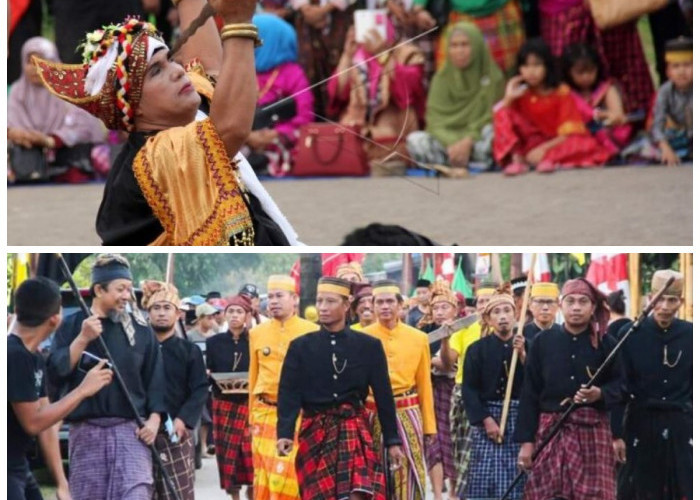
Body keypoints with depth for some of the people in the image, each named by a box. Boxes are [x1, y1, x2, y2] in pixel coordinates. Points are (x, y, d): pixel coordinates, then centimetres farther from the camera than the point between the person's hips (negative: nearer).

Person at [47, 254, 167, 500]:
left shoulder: (140, 328, 8)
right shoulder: (72, 325, 4)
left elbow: (155, 378, 10)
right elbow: (55, 374, -5)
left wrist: (154, 419, -2)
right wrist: (83, 339, -14)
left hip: (131, 428, 0)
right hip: (85, 429, 0)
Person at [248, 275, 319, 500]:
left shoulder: (312, 332, -2)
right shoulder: (257, 333, 8)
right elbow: (253, 377, 13)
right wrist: (252, 416, 13)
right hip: (265, 414, 3)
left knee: (286, 476, -10)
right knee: (263, 479, 5)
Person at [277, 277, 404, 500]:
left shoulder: (369, 346, 2)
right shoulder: (300, 347, 2)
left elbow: (383, 396, 4)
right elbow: (289, 394, -4)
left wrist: (392, 441, 4)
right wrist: (285, 434, -19)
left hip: (355, 432, -1)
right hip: (315, 434, 1)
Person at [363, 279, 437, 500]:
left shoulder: (418, 338, 5)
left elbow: (425, 385, 9)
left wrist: (429, 425, 8)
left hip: (408, 415, 1)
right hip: (373, 415, -1)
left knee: (408, 475, 1)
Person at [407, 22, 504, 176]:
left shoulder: (492, 77, -2)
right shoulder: (442, 78, 3)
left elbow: (492, 117, -6)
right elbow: (435, 120, -6)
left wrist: (468, 141, -23)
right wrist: (451, 144, -27)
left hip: (478, 139, -2)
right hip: (446, 139, 2)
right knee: (415, 140, -29)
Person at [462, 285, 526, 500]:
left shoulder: (526, 346, 8)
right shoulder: (477, 349, 2)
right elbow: (469, 389, -2)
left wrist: (523, 356, -11)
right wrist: (486, 420, -11)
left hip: (519, 418, 2)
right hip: (487, 419, -2)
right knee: (483, 479, -6)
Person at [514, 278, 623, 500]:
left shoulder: (605, 344, 4)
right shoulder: (543, 341, 5)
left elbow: (618, 388, 8)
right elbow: (529, 394, 5)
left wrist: (600, 394, -16)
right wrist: (526, 441, 0)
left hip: (594, 432, 0)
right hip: (551, 432, 0)